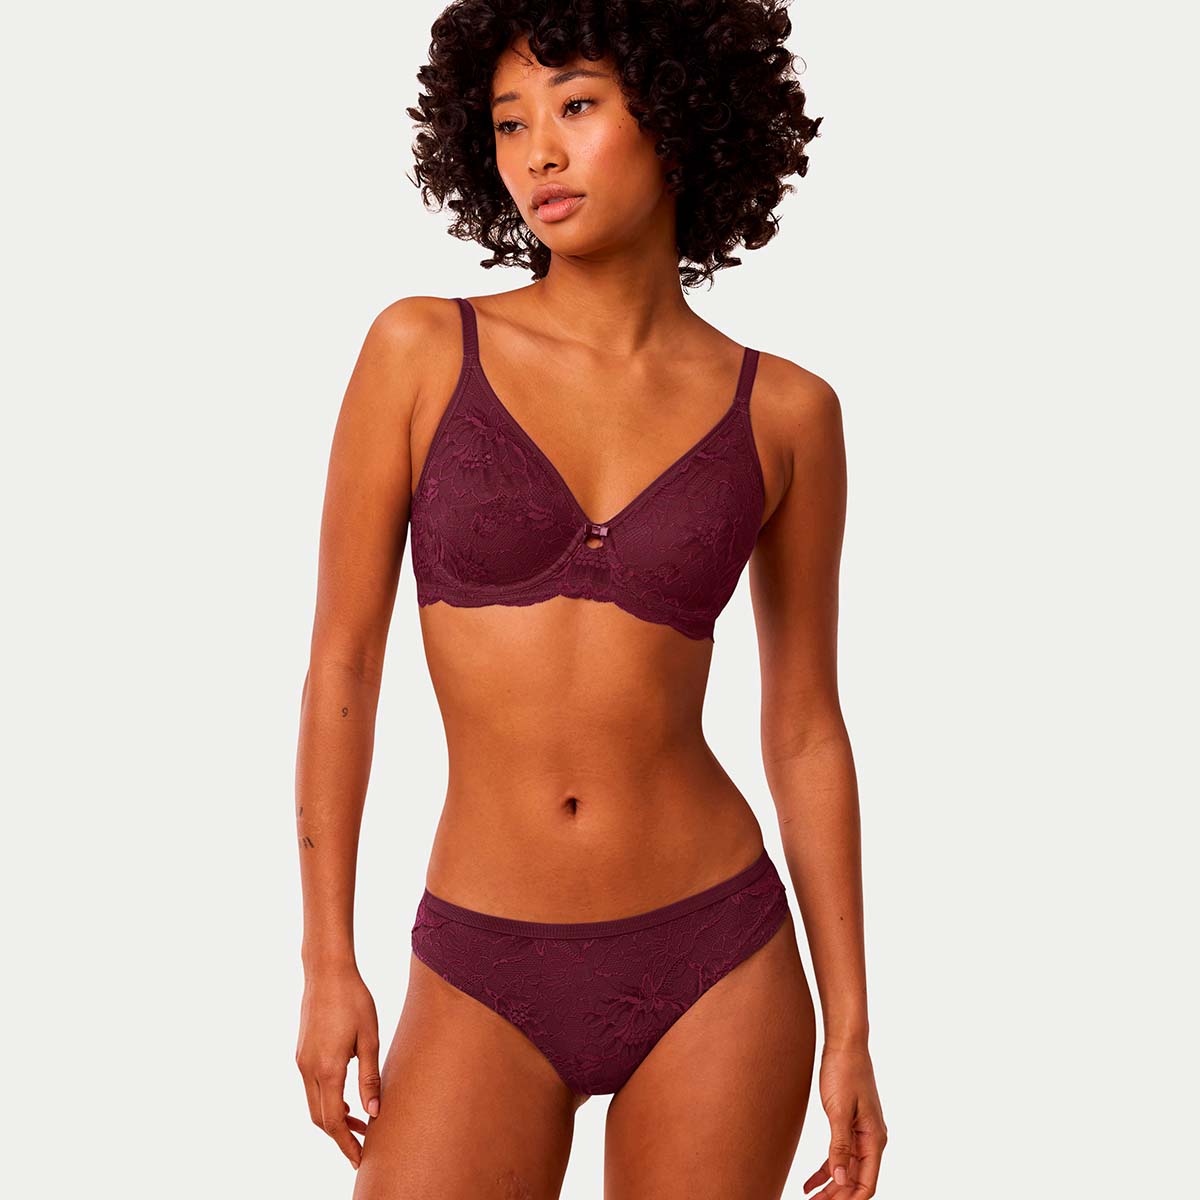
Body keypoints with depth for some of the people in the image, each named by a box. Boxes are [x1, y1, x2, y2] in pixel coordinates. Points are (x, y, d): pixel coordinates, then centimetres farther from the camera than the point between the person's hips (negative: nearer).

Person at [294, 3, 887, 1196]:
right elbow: (341, 659, -1)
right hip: (485, 979, 0)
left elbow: (806, 730, 4)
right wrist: (327, 962, -4)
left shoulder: (785, 413, -1)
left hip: (716, 962, 1)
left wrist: (850, 1025, 3)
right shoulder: (421, 351, -3)